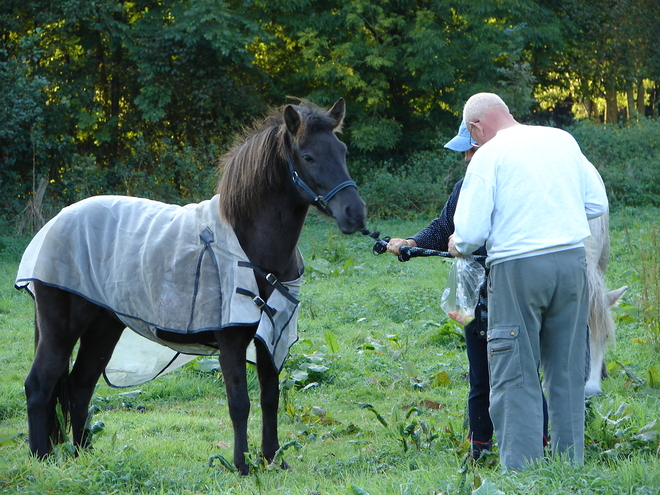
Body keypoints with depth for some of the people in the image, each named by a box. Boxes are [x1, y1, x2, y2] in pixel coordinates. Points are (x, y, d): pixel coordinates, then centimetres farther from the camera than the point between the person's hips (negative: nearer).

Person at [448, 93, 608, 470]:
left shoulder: (489, 155, -4)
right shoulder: (562, 140, 11)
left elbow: (471, 231, -8)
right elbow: (598, 203, 15)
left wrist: (459, 246, 13)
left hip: (517, 267, -5)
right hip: (572, 260, 5)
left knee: (516, 377, 1)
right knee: (568, 373, 13)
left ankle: (523, 471, -3)